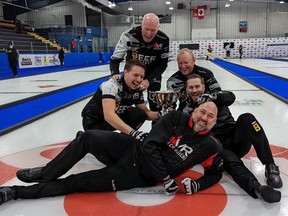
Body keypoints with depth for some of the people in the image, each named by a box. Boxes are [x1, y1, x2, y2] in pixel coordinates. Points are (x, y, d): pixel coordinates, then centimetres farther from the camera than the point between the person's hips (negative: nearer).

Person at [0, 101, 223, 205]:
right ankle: (45, 173, 2)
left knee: (77, 183, -11)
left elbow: (215, 173, 8)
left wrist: (196, 184, -14)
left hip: (141, 174, -2)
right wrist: (166, 179, -16)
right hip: (133, 148, 2)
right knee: (88, 137, -21)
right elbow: (150, 146, -11)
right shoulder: (177, 118, -4)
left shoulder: (210, 146, -4)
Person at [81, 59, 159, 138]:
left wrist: (158, 115, -24)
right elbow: (109, 115, -43)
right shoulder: (112, 85, -31)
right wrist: (132, 132, -53)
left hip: (116, 116, 6)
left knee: (140, 115, -13)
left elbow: (146, 112, -2)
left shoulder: (137, 90, -10)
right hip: (93, 121, -6)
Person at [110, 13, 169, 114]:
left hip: (153, 73, 1)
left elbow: (163, 64, -15)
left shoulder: (163, 40, -24)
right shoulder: (129, 35, -30)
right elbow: (115, 59, -23)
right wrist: (115, 75, -42)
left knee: (155, 105, 1)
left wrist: (149, 80, -29)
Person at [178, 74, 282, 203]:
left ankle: (270, 167, -30)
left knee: (246, 119, -28)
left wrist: (211, 97, -26)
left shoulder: (214, 97, 13)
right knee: (233, 164, -33)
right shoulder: (187, 111, 11)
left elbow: (230, 97, -10)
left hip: (237, 139, 2)